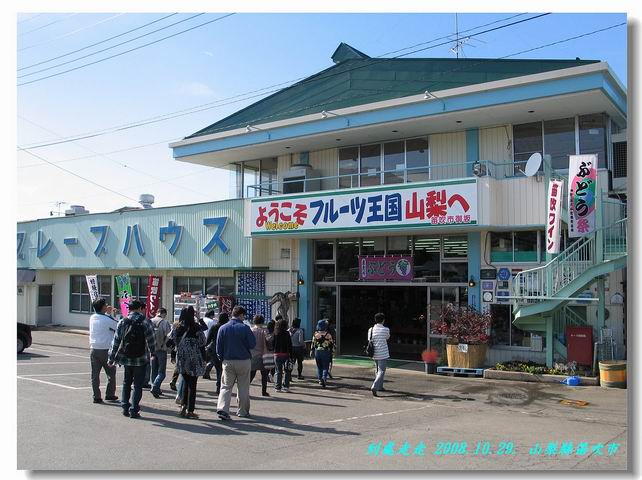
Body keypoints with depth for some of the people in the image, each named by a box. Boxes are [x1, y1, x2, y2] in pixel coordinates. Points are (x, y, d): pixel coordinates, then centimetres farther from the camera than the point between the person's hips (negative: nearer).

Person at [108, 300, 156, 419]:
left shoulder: (122, 323, 1)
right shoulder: (145, 322, -7)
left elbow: (116, 342, 4)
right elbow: (151, 340, -4)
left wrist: (111, 358, 11)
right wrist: (153, 353, 13)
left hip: (126, 358, 3)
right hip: (140, 359, -3)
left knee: (126, 383, 20)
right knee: (138, 385, 4)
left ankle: (125, 407, 19)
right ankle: (134, 410, 1)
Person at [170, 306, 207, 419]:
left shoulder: (178, 327, 1)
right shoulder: (196, 327, -13)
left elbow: (174, 341, 8)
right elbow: (202, 342, -11)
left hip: (181, 359, 5)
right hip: (194, 360, -4)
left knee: (186, 382, 19)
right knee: (192, 385, 3)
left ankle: (183, 405, 14)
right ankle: (190, 410, 5)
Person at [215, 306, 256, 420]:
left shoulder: (223, 328, -1)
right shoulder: (245, 328, -11)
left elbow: (218, 347, 2)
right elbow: (253, 344, -6)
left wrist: (222, 359, 14)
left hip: (228, 361, 2)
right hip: (244, 361, -2)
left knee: (226, 386, 6)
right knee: (243, 388, 10)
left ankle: (222, 408, -12)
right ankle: (243, 411, 19)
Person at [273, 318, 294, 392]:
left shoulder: (275, 333, 0)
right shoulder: (287, 333, -6)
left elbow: (272, 344, 4)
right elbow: (290, 345, -6)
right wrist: (291, 355, -3)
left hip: (277, 354, 2)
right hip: (285, 354, -2)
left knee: (278, 371, 10)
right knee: (287, 371, 8)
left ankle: (278, 387, 10)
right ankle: (286, 386, 4)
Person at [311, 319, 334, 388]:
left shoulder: (315, 334, 1)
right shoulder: (328, 335, -7)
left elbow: (313, 344, 6)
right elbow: (332, 344, -3)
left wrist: (312, 351, 15)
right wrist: (331, 352, 8)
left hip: (317, 352, 3)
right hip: (326, 352, -3)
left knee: (319, 367, 16)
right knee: (325, 367, 1)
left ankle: (320, 380, 20)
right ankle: (324, 378, -20)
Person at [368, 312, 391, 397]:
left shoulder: (371, 329, 0)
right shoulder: (386, 329, -10)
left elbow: (369, 340, 7)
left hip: (374, 354, 5)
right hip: (382, 353, -5)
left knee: (377, 370, 21)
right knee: (381, 371, -3)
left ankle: (379, 386, 32)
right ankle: (374, 387, -19)